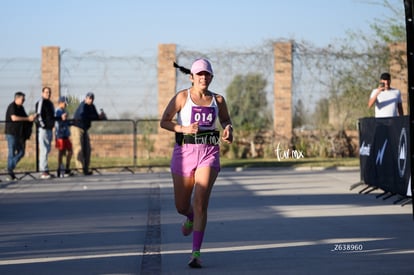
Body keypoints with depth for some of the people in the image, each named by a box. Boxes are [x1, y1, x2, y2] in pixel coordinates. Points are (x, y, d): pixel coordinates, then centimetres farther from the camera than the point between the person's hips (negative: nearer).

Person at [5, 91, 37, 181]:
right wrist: (28, 118, -21)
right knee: (12, 152, -6)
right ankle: (10, 173, -2)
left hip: (20, 133, 8)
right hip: (12, 133, -8)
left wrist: (31, 117, 7)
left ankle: (10, 168, 18)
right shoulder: (12, 107, -10)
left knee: (21, 152, 7)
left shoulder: (21, 107, 17)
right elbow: (14, 118, -23)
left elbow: (25, 117, 28)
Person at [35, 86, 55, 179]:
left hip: (49, 129, 9)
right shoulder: (41, 102, -9)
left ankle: (45, 171, 18)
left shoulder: (50, 103, 18)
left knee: (47, 150, 12)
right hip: (43, 129, -9)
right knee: (44, 150, -10)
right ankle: (44, 172, -10)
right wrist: (43, 125, -18)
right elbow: (39, 115, -16)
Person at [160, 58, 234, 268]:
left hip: (209, 153, 0)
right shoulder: (182, 97, -2)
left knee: (200, 203, -15)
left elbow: (225, 119, 23)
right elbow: (164, 122, -1)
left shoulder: (218, 100, 6)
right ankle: (191, 218, 49)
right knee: (181, 206, 10)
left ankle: (196, 253, -12)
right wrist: (184, 129, -18)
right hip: (185, 152, 0)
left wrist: (228, 129, 0)